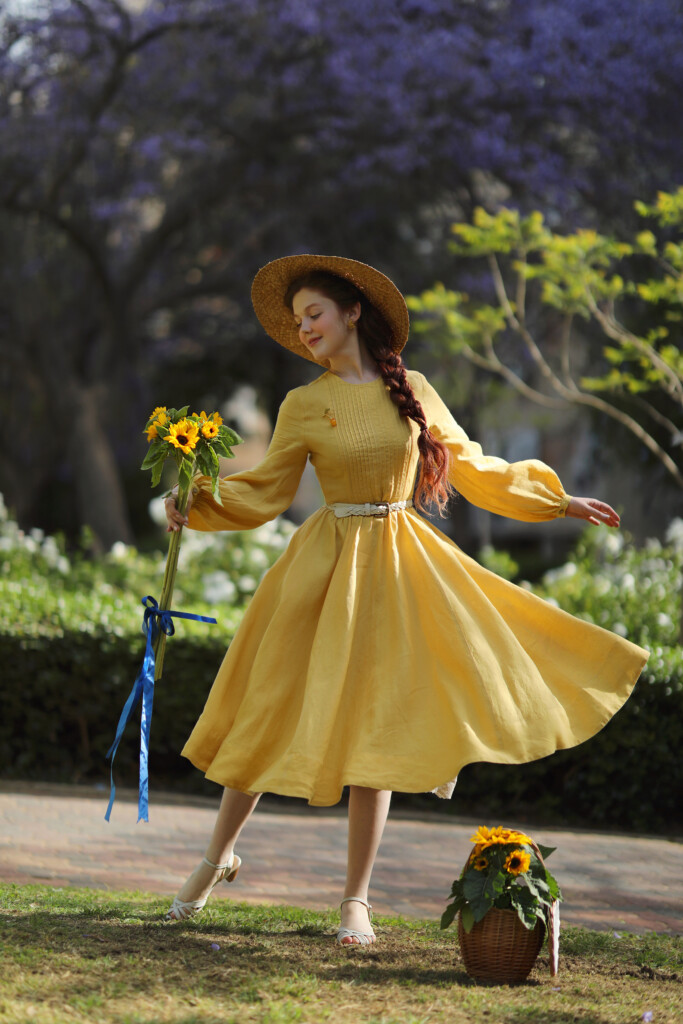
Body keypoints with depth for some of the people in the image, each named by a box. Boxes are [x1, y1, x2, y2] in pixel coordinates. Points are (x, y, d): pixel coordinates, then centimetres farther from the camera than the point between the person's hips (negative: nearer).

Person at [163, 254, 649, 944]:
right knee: (276, 711, 1)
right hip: (325, 564, -1)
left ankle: (356, 900, 6)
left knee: (375, 726, -1)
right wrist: (197, 507, -14)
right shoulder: (303, 406, 0)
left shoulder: (411, 391, 5)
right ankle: (218, 856, 21)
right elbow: (264, 494, 2)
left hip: (398, 565, 1)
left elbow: (469, 466, 14)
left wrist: (556, 501, 17)